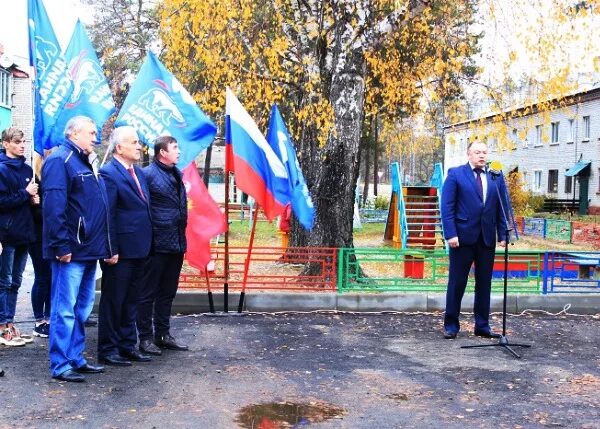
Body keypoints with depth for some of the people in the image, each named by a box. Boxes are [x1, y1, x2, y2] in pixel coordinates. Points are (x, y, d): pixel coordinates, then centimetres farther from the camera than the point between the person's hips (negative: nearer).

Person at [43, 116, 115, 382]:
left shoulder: (87, 163, 19)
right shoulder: (60, 160, -10)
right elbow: (53, 206, -18)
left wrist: (105, 247, 17)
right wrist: (61, 246, -21)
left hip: (89, 250, 9)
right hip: (71, 251, -9)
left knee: (82, 309, 14)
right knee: (64, 310, -4)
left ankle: (76, 359, 23)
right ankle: (60, 366, 3)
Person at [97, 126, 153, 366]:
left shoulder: (138, 173, 14)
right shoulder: (108, 173, -12)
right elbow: (106, 215, -16)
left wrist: (146, 244, 12)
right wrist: (111, 250, -19)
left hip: (138, 250, 8)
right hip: (121, 251, -8)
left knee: (130, 302, 16)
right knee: (113, 301, 3)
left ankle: (127, 346, 26)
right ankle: (107, 350, 14)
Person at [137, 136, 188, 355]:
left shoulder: (176, 174, 15)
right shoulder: (148, 174, -11)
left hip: (176, 244, 8)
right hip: (156, 244, -8)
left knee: (168, 292, 15)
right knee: (148, 293, 3)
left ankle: (163, 334, 25)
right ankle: (145, 337, 11)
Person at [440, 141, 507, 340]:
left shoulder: (496, 177, 11)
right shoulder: (455, 174, 0)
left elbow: (501, 208, 9)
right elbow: (447, 207, -6)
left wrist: (503, 235, 1)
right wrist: (451, 234, -14)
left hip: (487, 238, 4)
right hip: (463, 236, -4)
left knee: (484, 283, 9)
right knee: (457, 282, 3)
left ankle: (482, 326, 17)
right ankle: (451, 325, 13)